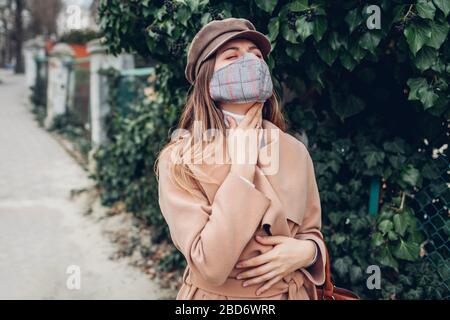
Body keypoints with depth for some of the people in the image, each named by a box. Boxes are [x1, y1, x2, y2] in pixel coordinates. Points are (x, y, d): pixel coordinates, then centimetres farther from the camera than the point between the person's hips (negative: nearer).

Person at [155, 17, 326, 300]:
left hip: (292, 293, 4)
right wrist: (243, 165, -24)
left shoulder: (295, 151, -7)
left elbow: (311, 232, 6)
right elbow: (210, 268, -27)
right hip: (215, 295, -3)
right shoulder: (179, 160, -19)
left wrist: (306, 251, -16)